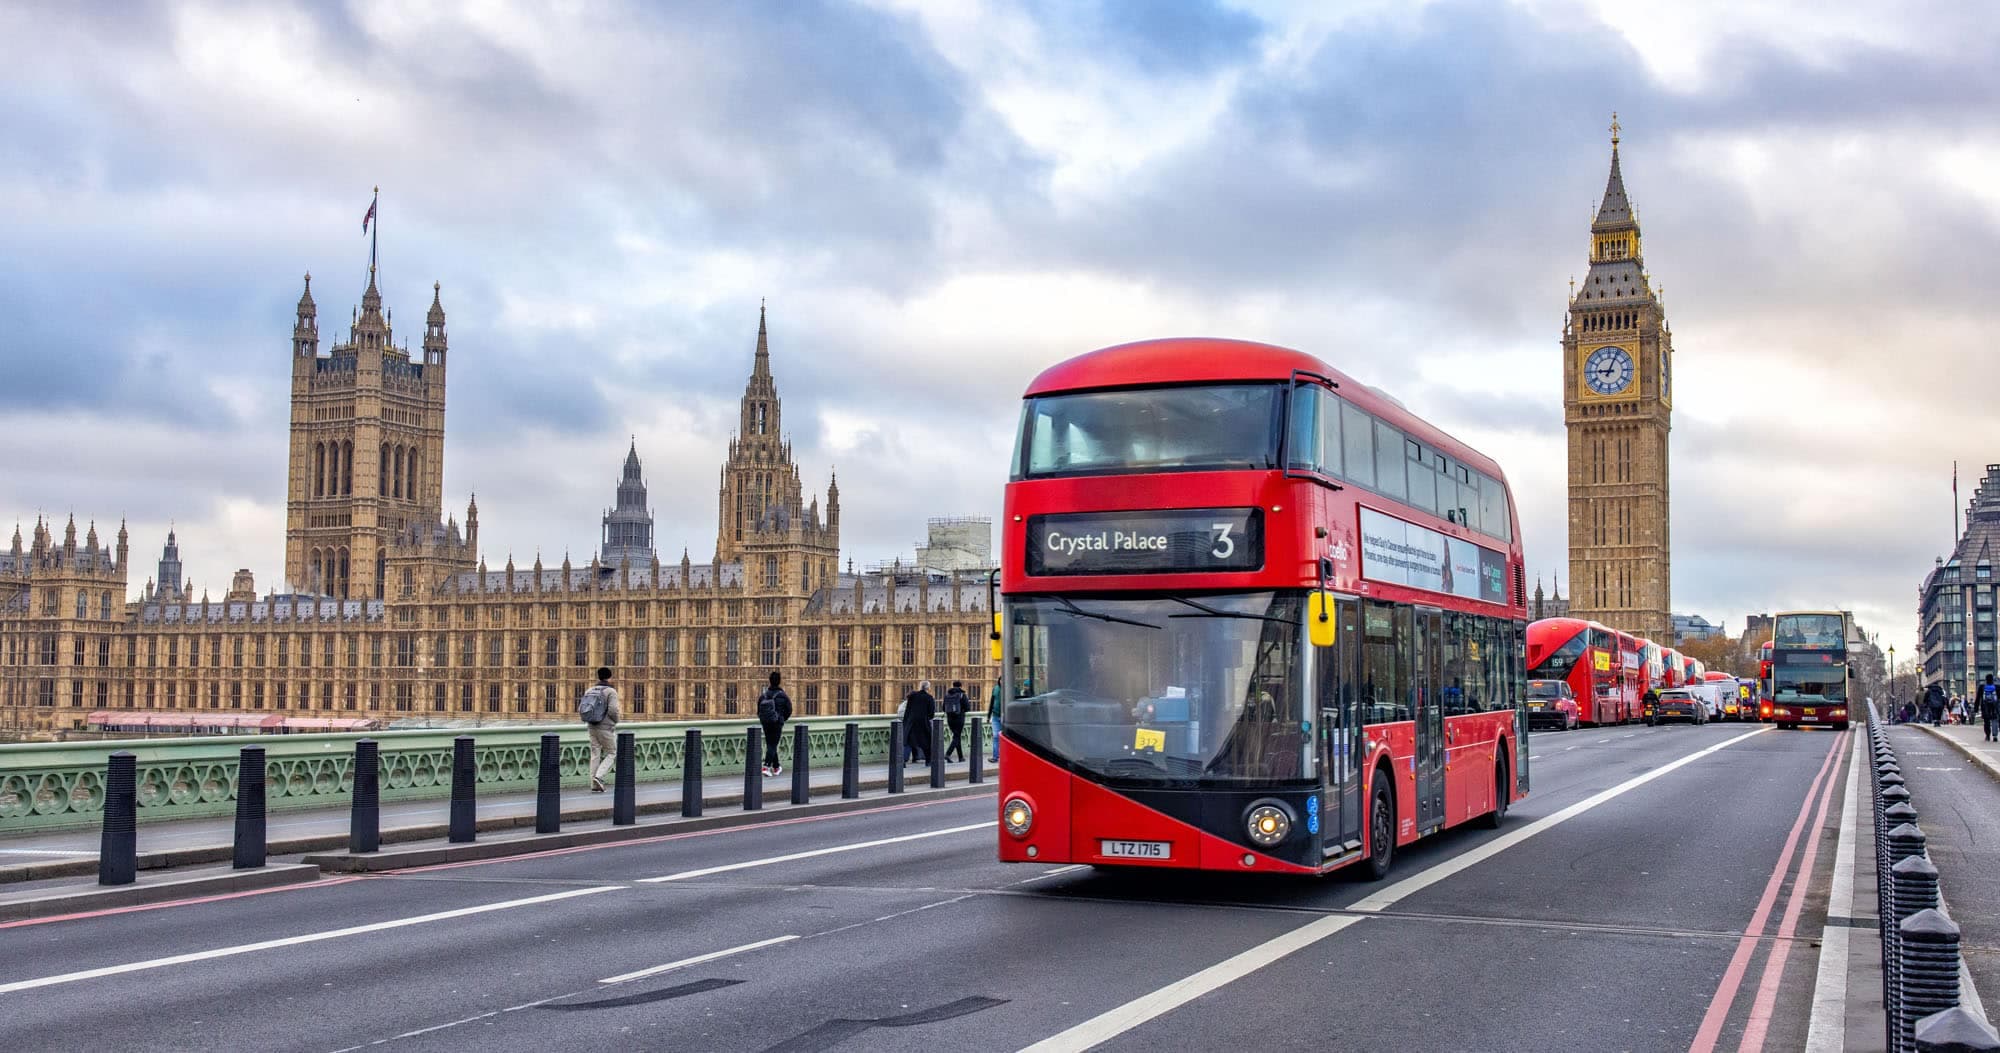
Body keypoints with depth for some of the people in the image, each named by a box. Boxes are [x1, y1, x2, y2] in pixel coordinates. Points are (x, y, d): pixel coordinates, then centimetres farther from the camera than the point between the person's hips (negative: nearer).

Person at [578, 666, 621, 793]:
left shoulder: (589, 690, 8)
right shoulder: (611, 691, -10)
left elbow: (580, 709, 6)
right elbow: (613, 710, -21)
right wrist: (616, 721, -1)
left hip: (592, 727, 6)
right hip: (606, 728, -6)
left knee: (595, 755, 9)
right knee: (612, 754, 6)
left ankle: (594, 785, 7)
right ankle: (599, 777, -13)